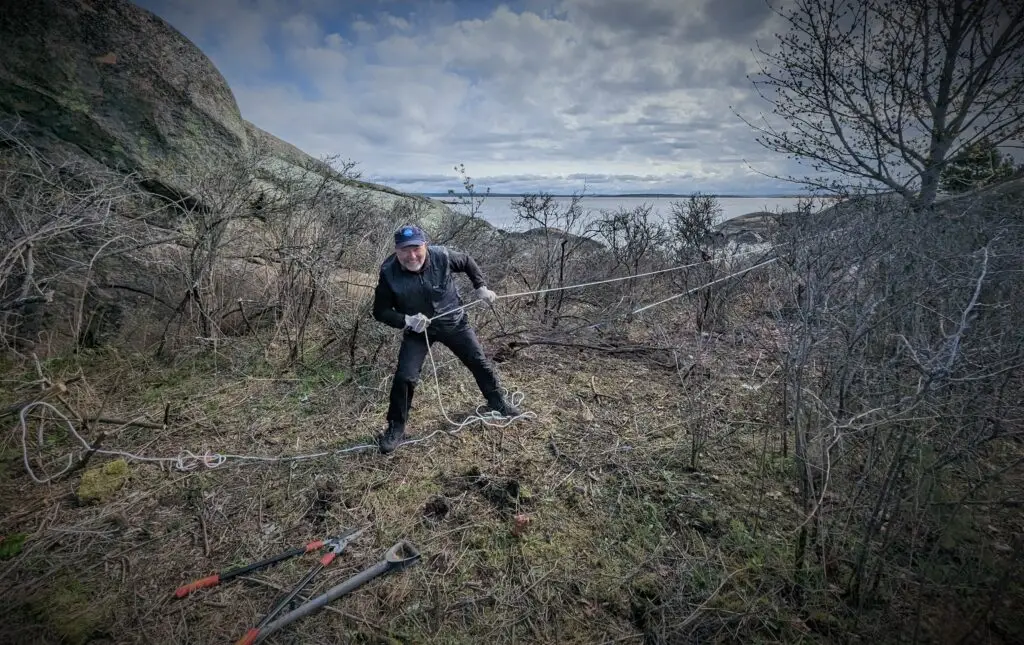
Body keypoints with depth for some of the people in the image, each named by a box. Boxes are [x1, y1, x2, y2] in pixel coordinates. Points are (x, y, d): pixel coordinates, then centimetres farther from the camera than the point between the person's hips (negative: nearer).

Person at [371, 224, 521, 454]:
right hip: (417, 330, -1)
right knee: (404, 376, -13)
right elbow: (380, 311, -13)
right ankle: (396, 427, 10)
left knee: (479, 362, 11)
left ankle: (497, 402, 38)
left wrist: (481, 287, -5)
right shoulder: (389, 273, -23)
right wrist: (406, 320, -29)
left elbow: (468, 262, 0)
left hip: (454, 323, 2)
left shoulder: (442, 256, -23)